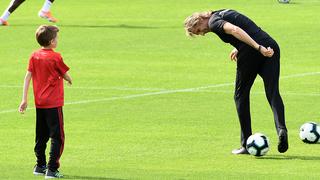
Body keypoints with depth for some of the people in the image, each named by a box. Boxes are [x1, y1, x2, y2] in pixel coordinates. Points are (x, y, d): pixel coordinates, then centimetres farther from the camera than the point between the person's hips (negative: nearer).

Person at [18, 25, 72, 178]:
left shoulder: (34, 56, 3)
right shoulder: (56, 57, -12)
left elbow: (28, 76, 0)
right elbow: (65, 76, -1)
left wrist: (24, 99, 2)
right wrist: (70, 80, 24)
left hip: (39, 103, 6)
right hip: (54, 103, -6)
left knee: (41, 136, 17)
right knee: (57, 137, -2)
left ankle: (40, 166, 25)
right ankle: (52, 169, -8)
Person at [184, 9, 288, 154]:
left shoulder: (213, 22, -1)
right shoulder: (222, 13, 27)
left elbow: (235, 30, -19)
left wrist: (259, 48, -25)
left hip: (252, 52, -7)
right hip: (270, 46, 7)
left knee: (241, 95, 9)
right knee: (273, 93, 2)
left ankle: (246, 144, 11)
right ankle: (281, 129, -23)